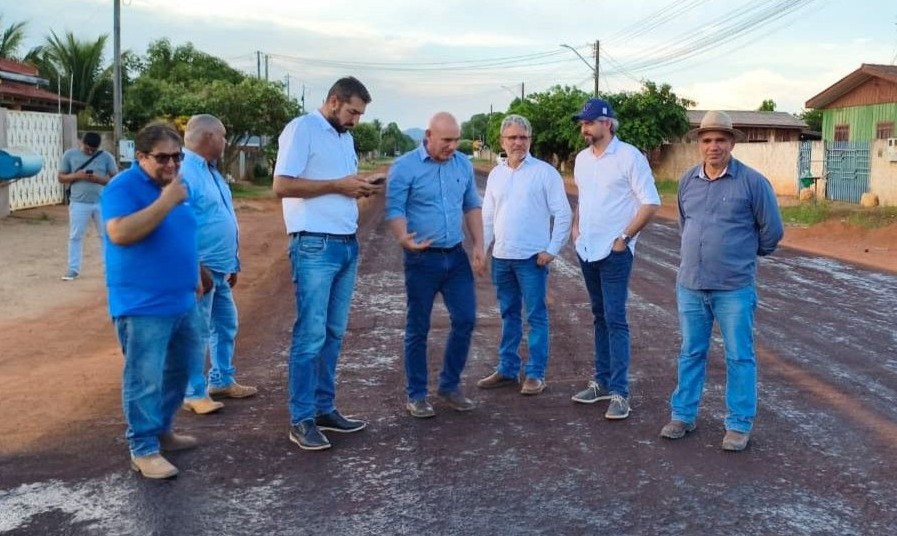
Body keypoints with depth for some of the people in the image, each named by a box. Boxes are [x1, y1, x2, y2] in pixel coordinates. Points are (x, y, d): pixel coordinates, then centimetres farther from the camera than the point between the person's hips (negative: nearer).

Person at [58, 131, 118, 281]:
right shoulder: (69, 155, 3)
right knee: (75, 236, 4)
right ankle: (73, 269, 12)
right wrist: (76, 175, -14)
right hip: (79, 204, 0)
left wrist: (99, 179, -18)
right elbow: (61, 177, 5)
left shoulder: (106, 157, 1)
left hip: (102, 203, 0)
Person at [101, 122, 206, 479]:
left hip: (181, 302, 9)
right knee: (144, 379, -5)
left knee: (178, 372, 17)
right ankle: (143, 450, 3)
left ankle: (161, 431, 31)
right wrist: (166, 201, -27)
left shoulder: (174, 185, 13)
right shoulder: (124, 187, -13)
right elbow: (120, 234, -29)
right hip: (142, 307, -9)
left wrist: (193, 276, 22)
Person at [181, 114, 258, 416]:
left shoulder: (210, 170, 14)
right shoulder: (184, 171, -18)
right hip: (200, 269, -10)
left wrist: (232, 263, 20)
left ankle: (222, 381, 32)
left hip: (220, 268, 10)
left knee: (226, 326, 18)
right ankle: (194, 394, 10)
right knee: (197, 332, -1)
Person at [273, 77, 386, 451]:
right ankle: (301, 420, 3)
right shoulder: (302, 129, -8)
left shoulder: (345, 137, 17)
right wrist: (338, 185, -16)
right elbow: (282, 186, -16)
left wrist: (363, 186, 2)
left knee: (333, 333, 12)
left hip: (347, 245, 8)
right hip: (314, 246, -8)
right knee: (310, 334, -5)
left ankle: (324, 409, 21)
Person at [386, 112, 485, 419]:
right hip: (422, 258, -5)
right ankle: (416, 395, 16)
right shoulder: (405, 168, -9)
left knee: (465, 319, 4)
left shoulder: (463, 165, 6)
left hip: (456, 256, 5)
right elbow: (395, 210, -13)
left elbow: (472, 206, 13)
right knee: (418, 328, 4)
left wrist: (478, 246, 5)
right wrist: (403, 238, -32)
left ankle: (449, 386, 22)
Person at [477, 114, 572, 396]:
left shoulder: (545, 172, -5)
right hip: (502, 257, 5)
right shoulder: (496, 174, 11)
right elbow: (487, 217, 16)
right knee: (509, 315, 14)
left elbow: (563, 214, -6)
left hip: (532, 257, -5)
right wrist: (481, 250, 9)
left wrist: (552, 249, -11)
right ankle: (507, 369, 24)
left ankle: (536, 374, 8)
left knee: (536, 316, 1)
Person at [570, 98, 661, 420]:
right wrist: (576, 227, 10)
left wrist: (625, 237, -14)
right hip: (586, 250, 7)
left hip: (614, 252, -7)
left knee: (615, 320, -7)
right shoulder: (582, 158, 9)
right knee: (600, 318, 14)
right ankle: (602, 382, 22)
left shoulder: (629, 157, -12)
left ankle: (619, 393, -3)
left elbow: (651, 203, -13)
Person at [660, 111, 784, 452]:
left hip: (734, 288, -4)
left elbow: (772, 230, 1)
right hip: (690, 285, 4)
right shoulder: (688, 181, 6)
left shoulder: (752, 182, -8)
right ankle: (683, 415, 25)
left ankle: (739, 424, 15)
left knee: (739, 357, 4)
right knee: (691, 353, 13)